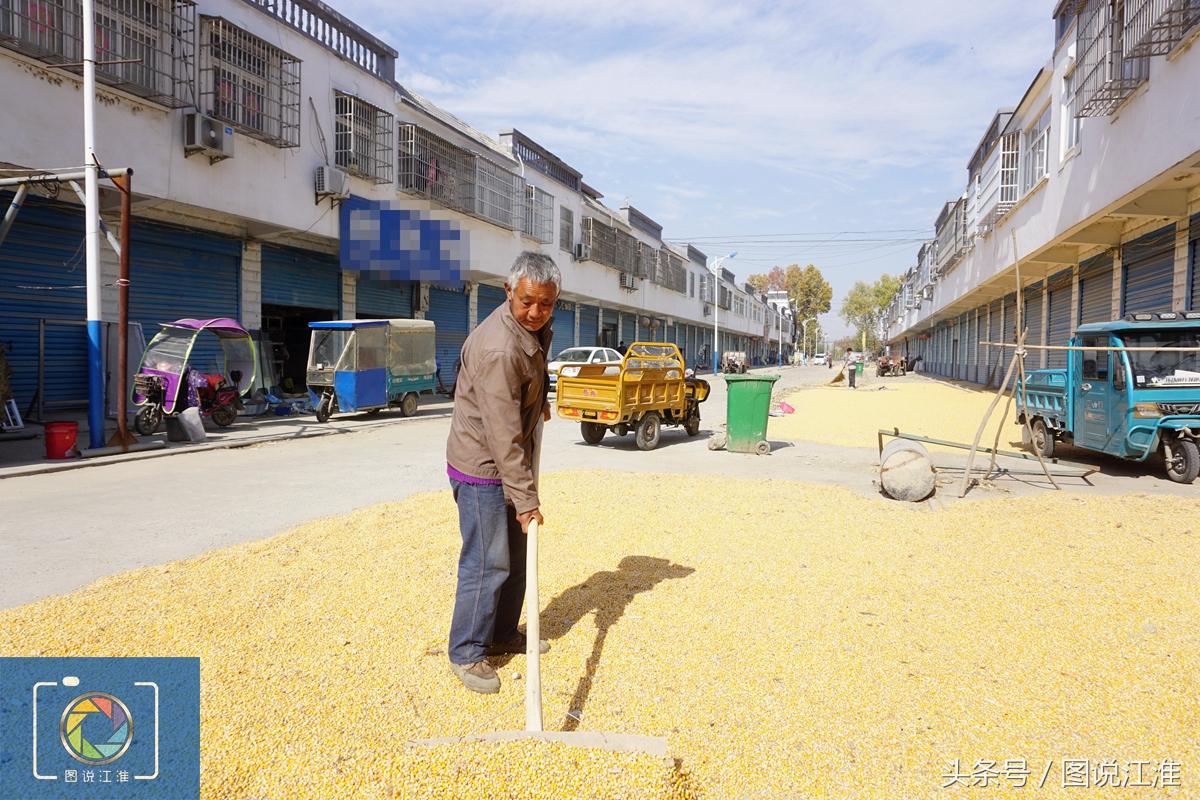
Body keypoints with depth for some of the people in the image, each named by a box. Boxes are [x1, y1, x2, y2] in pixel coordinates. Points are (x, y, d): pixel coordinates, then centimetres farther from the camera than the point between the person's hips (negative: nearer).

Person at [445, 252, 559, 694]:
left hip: (509, 463, 10)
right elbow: (504, 435, -28)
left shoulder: (533, 330, 2)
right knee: (487, 564, -3)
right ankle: (466, 654, 13)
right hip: (482, 468, -9)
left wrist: (540, 399, 10)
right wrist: (526, 498, -25)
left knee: (515, 556, 18)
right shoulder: (498, 350, -28)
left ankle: (502, 634, 34)